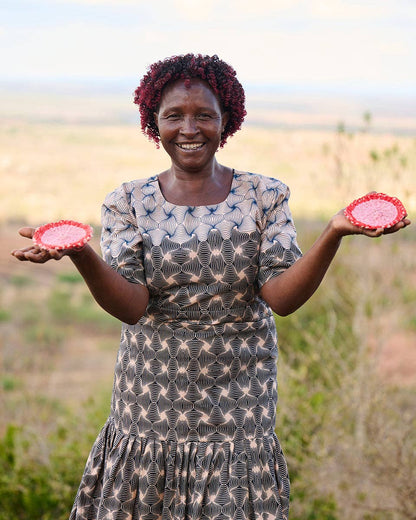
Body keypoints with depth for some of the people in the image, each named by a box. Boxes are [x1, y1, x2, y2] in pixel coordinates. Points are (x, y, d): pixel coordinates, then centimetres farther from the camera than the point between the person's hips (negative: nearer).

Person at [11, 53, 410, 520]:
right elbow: (131, 306, -12)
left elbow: (281, 297, -11)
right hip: (149, 412, 1)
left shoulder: (264, 196, 0)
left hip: (238, 409, 0)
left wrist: (333, 233, -26)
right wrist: (79, 254, -31)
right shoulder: (128, 203, 0)